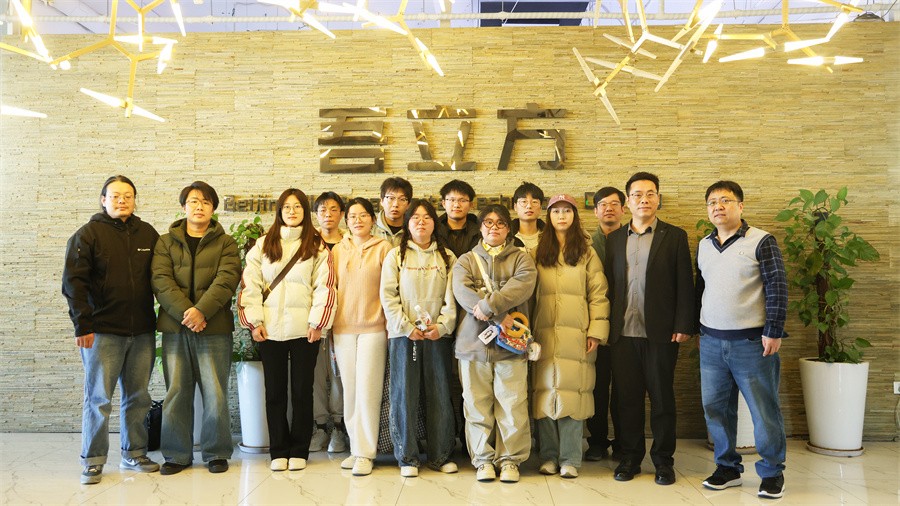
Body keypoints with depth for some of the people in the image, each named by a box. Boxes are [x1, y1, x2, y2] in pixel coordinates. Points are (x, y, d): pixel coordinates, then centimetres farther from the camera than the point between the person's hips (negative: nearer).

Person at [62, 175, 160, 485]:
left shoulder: (148, 234, 11)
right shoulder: (88, 235, -1)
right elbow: (73, 282, -6)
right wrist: (82, 326, -13)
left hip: (142, 332, 4)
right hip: (103, 332, -4)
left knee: (138, 397, 10)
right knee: (98, 398, 1)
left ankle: (134, 454, 22)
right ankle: (93, 461, 13)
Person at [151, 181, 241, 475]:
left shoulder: (225, 243, 8)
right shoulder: (166, 242, 12)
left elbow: (226, 279, -6)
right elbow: (161, 281, -2)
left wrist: (201, 311, -20)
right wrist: (185, 312, -16)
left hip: (214, 328, -1)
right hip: (175, 328, 2)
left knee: (215, 394, 1)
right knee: (176, 393, 6)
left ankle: (217, 453, 15)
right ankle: (177, 454, 19)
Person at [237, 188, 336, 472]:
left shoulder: (317, 246, 5)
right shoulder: (263, 245, 10)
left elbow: (324, 286, -1)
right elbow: (250, 283, 4)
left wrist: (317, 322, -9)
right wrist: (254, 320, -5)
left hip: (304, 329, -1)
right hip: (270, 330, 2)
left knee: (302, 390, 5)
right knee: (275, 391, 7)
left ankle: (299, 451, 16)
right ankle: (279, 451, 17)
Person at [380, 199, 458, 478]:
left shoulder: (447, 257, 10)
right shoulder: (396, 256, 6)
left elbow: (453, 297, 4)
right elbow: (388, 296, 0)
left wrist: (442, 325, -10)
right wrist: (406, 327, -10)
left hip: (438, 335, 1)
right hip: (403, 335, -1)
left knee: (440, 395, 5)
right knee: (404, 395, 1)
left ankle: (441, 455, 17)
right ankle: (407, 457, 12)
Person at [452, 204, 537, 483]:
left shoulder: (521, 258, 12)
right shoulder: (466, 260, 13)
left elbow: (523, 284, -9)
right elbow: (461, 290, -6)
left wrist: (490, 305, -21)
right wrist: (498, 316, -17)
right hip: (473, 340, 1)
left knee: (512, 403, -1)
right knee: (477, 403, 4)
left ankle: (510, 459, 12)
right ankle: (483, 458, 16)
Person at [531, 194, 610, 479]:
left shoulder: (586, 252, 8)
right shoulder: (538, 251, 12)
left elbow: (598, 294, 3)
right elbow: (529, 292, 9)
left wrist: (596, 331, -5)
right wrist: (527, 330, 2)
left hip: (576, 335, -1)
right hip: (545, 334, 2)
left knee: (572, 394, -3)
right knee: (545, 391, 2)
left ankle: (570, 459, 7)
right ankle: (549, 456, 13)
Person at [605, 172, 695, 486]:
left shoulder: (675, 237, 3)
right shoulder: (614, 239, 11)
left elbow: (684, 285, 0)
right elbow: (609, 284, 8)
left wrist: (683, 326, -8)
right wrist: (606, 326, 1)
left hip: (660, 331, -2)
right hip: (623, 332, 2)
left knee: (662, 397, 7)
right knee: (627, 397, 8)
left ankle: (663, 460, 19)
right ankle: (630, 457, 21)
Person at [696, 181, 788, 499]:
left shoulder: (761, 241, -5)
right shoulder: (704, 245, 11)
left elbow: (777, 288, -8)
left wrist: (773, 332, -12)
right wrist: (699, 328, 15)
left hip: (751, 341, -5)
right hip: (711, 342, 5)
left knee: (764, 411, 3)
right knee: (716, 408, 9)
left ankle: (772, 472, 19)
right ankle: (728, 467, 24)